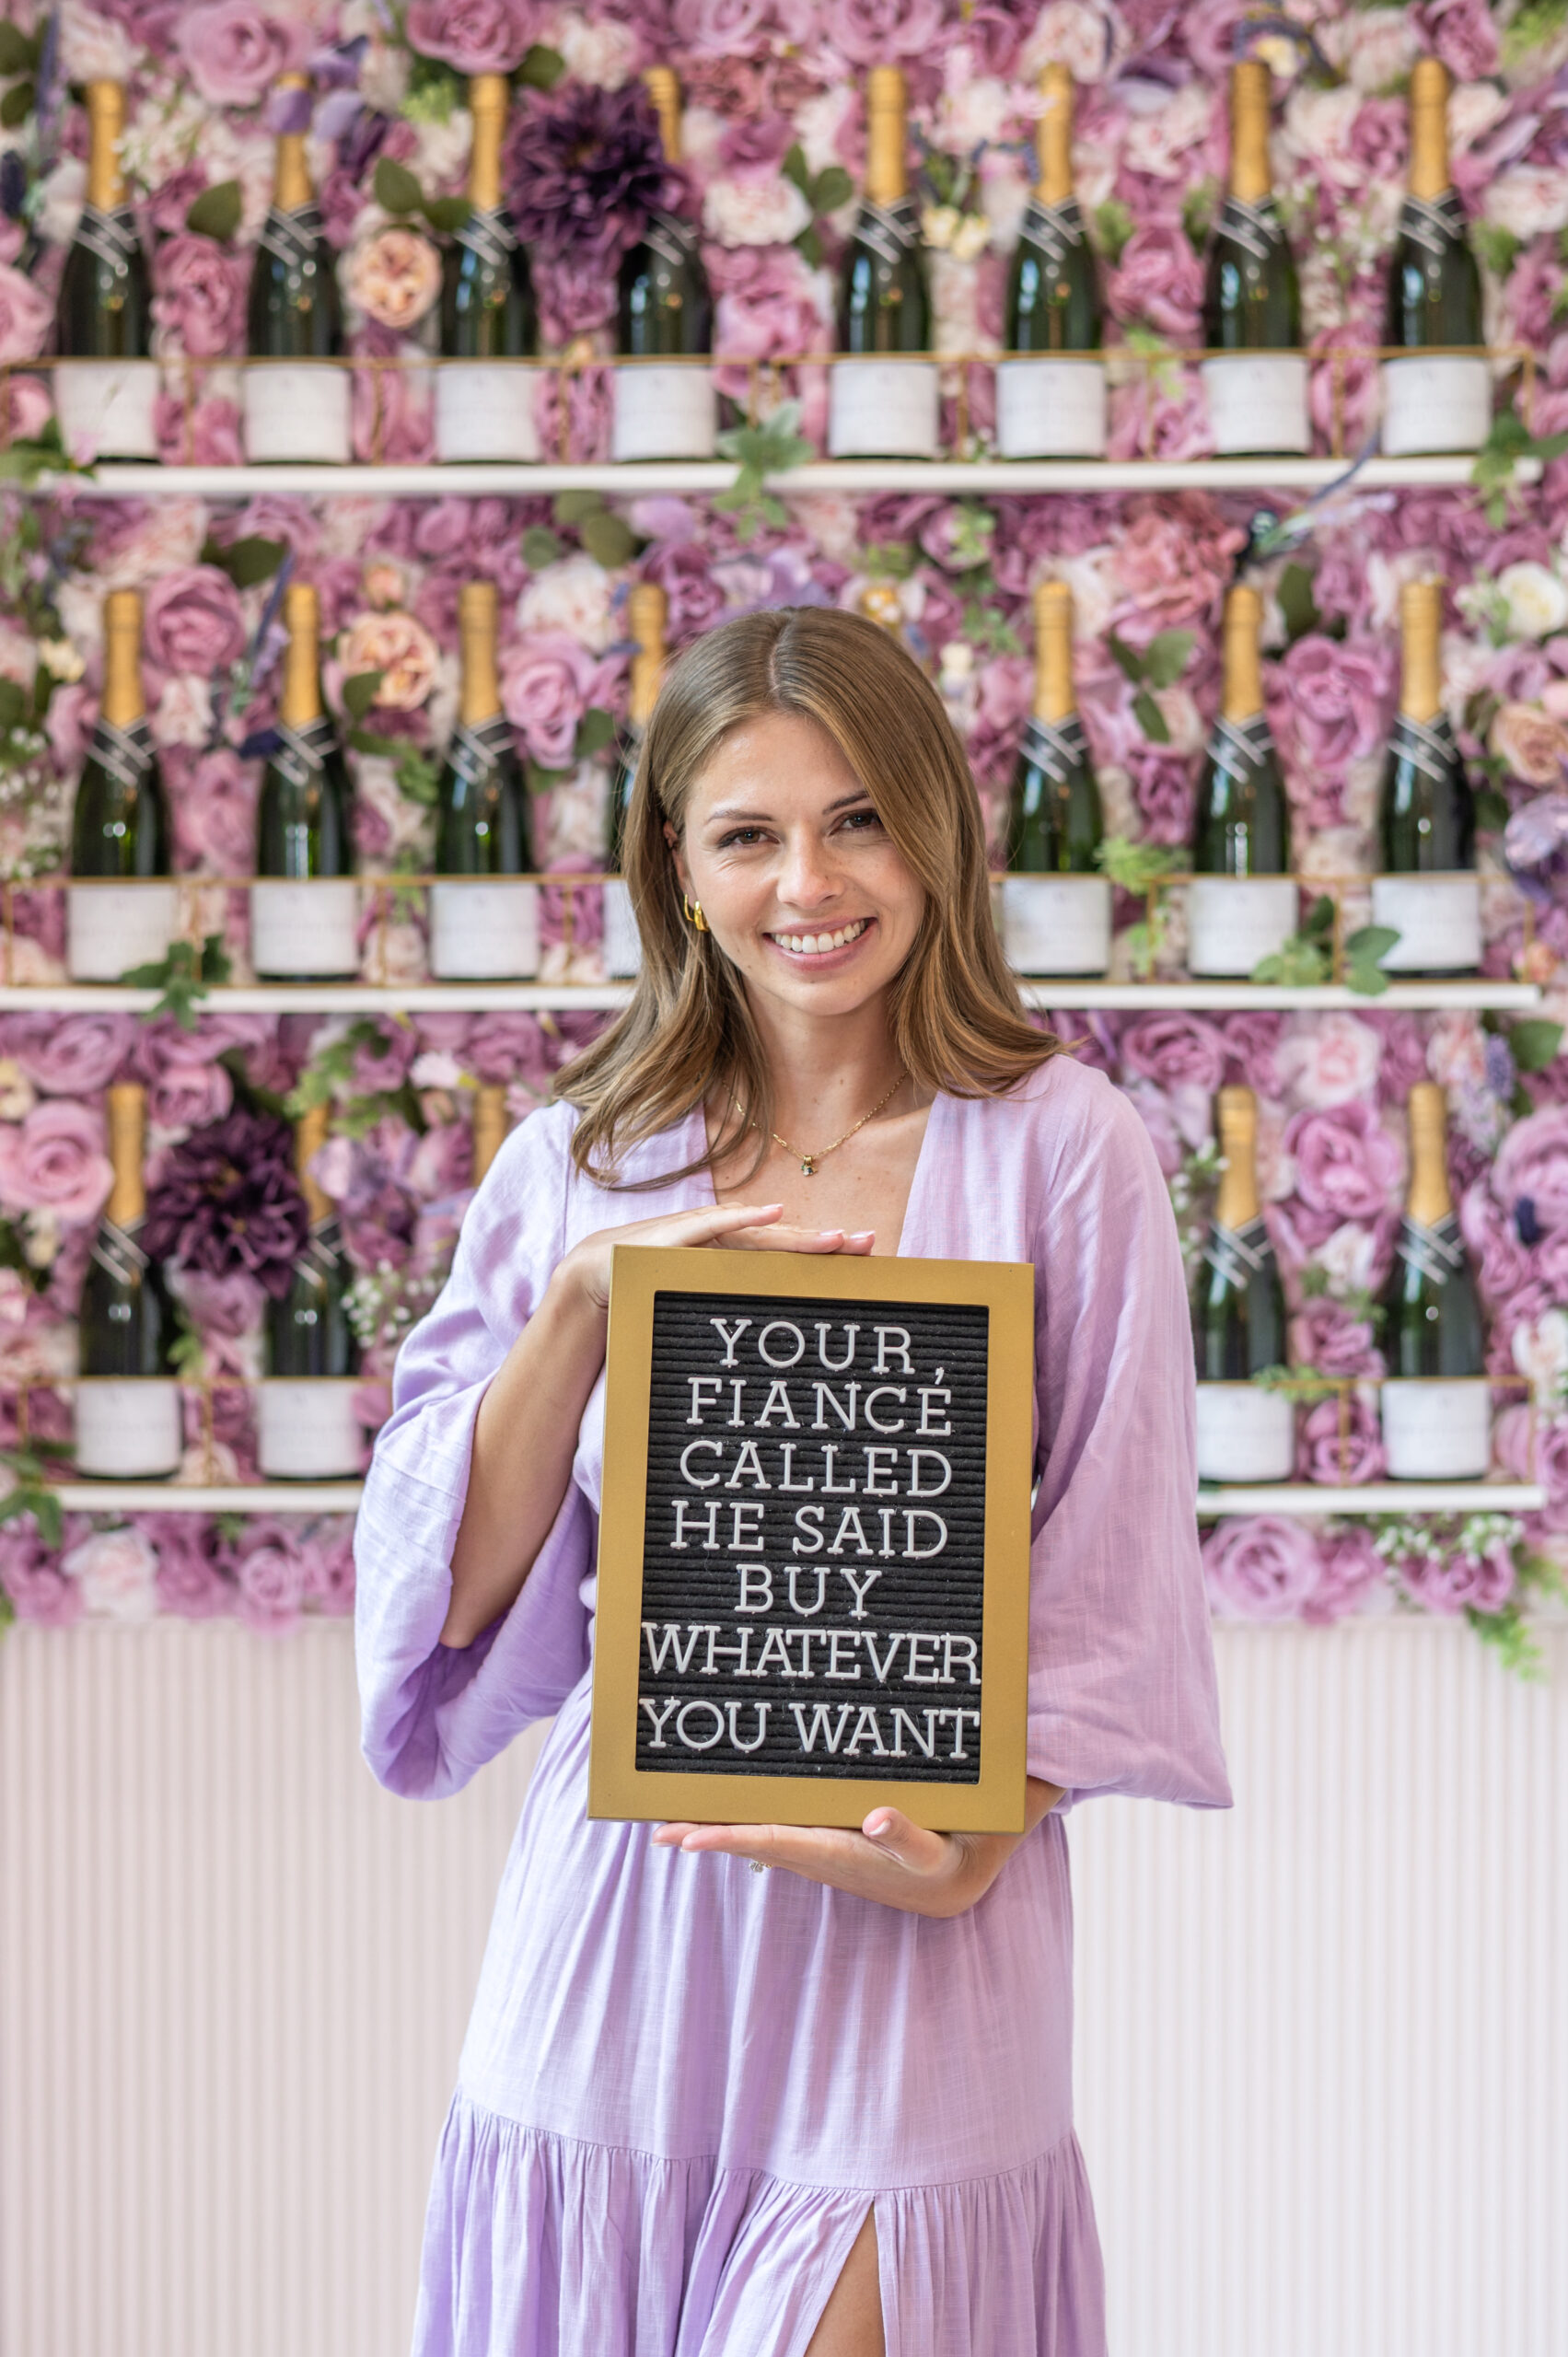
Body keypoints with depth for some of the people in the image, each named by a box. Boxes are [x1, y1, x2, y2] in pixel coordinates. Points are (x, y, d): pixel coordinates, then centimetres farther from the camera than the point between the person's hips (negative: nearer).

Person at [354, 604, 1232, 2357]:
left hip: (916, 1942, -2)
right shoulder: (583, 1166, 7)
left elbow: (1108, 1578, -3)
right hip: (618, 1928, 2)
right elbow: (452, 1586, 2)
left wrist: (972, 1847, -19)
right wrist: (584, 1298, -11)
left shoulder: (1060, 1149, -2)